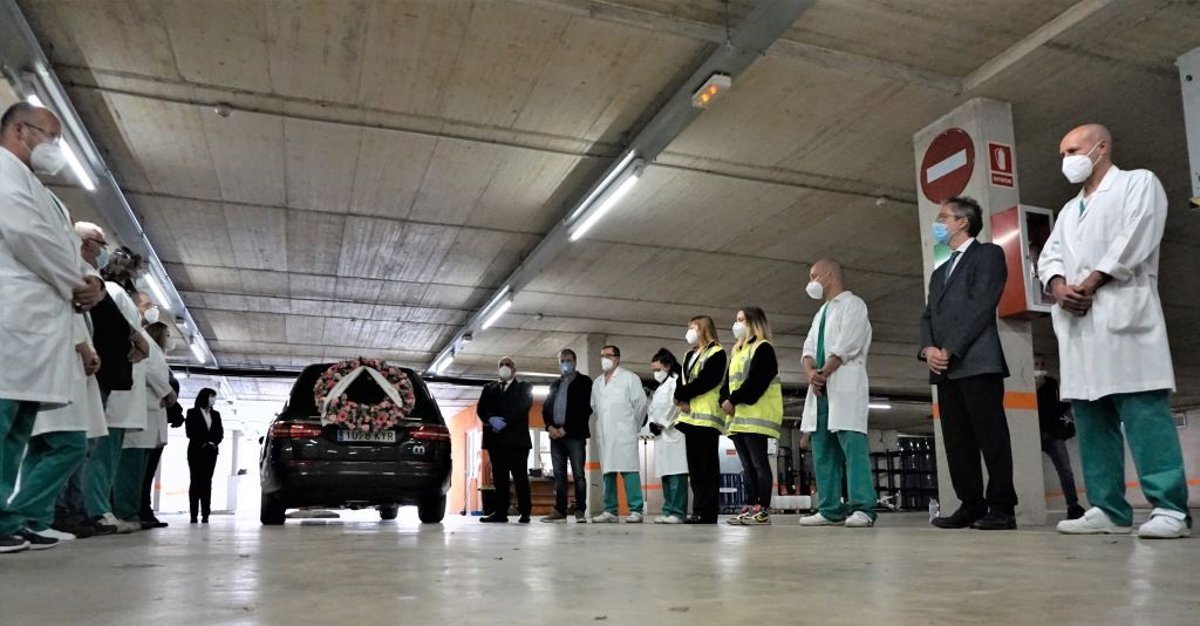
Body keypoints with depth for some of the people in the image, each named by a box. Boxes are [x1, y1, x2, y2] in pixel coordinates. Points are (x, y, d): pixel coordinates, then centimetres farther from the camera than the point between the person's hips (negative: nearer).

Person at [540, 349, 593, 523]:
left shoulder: (584, 381, 4)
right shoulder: (555, 385, 22)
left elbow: (585, 408, -6)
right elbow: (546, 407, 17)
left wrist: (566, 429, -12)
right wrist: (550, 426, -3)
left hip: (574, 435, -5)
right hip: (556, 435, 5)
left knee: (578, 475, -7)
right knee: (559, 475, 5)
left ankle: (580, 511, -5)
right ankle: (559, 511, 8)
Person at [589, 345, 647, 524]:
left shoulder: (629, 378, 2)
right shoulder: (597, 383, 19)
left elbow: (640, 402, -1)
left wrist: (633, 425, 4)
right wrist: (602, 424, 15)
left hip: (624, 433, -5)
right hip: (604, 434, 6)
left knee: (628, 470, -10)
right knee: (608, 471, 5)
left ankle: (635, 511, -11)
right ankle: (610, 511, 8)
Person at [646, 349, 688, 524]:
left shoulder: (676, 381, -1)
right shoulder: (660, 388, 25)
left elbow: (675, 405, -12)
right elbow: (652, 408, 21)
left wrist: (662, 424, -8)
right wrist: (652, 423, 3)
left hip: (673, 432, -8)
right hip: (661, 435, 9)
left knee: (676, 474, -11)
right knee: (666, 475, 7)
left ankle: (678, 512, -13)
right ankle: (668, 510, 10)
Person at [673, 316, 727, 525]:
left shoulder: (716, 353, -2)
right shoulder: (689, 355, 24)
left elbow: (705, 381, -15)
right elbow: (681, 381, 16)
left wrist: (682, 394, -8)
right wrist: (682, 398, -4)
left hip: (707, 416, -8)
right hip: (690, 416, 8)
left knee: (708, 466, -7)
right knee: (694, 466, 7)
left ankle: (708, 512, -6)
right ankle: (699, 509, 10)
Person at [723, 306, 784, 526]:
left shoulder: (763, 348, -4)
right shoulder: (738, 352, 24)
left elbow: (755, 381, -16)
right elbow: (729, 382, 18)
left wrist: (733, 400, -16)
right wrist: (725, 401, 0)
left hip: (757, 415, -9)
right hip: (738, 417, 9)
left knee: (760, 464, -9)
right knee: (748, 466, 7)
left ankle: (763, 510, -8)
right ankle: (750, 507, 9)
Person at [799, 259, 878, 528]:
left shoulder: (853, 304, 2)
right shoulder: (821, 313, 26)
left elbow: (846, 347, -11)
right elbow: (809, 348, 13)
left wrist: (823, 373, -12)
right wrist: (811, 372, -7)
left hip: (846, 384, -8)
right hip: (821, 388, 8)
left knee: (853, 445, -15)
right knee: (822, 449, 4)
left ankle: (862, 508, -17)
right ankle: (830, 509, 6)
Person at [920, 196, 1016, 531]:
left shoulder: (988, 254, 5)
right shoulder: (939, 272, 27)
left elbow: (981, 306, -8)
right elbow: (928, 316, 17)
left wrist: (950, 350, -13)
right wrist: (928, 349, -3)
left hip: (977, 362, -7)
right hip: (946, 368, 7)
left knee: (991, 436, -6)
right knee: (957, 441, 5)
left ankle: (1002, 508, -1)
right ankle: (971, 505, 10)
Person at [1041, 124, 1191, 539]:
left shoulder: (1138, 182, 10)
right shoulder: (1068, 210, 29)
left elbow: (1135, 237, -6)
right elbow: (1049, 256, 16)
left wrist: (1090, 284, -11)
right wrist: (1059, 286, -6)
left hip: (1123, 311, -6)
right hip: (1077, 322, 7)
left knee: (1145, 412, -13)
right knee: (1091, 418, 1)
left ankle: (1170, 509, -12)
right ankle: (1108, 509, 3)